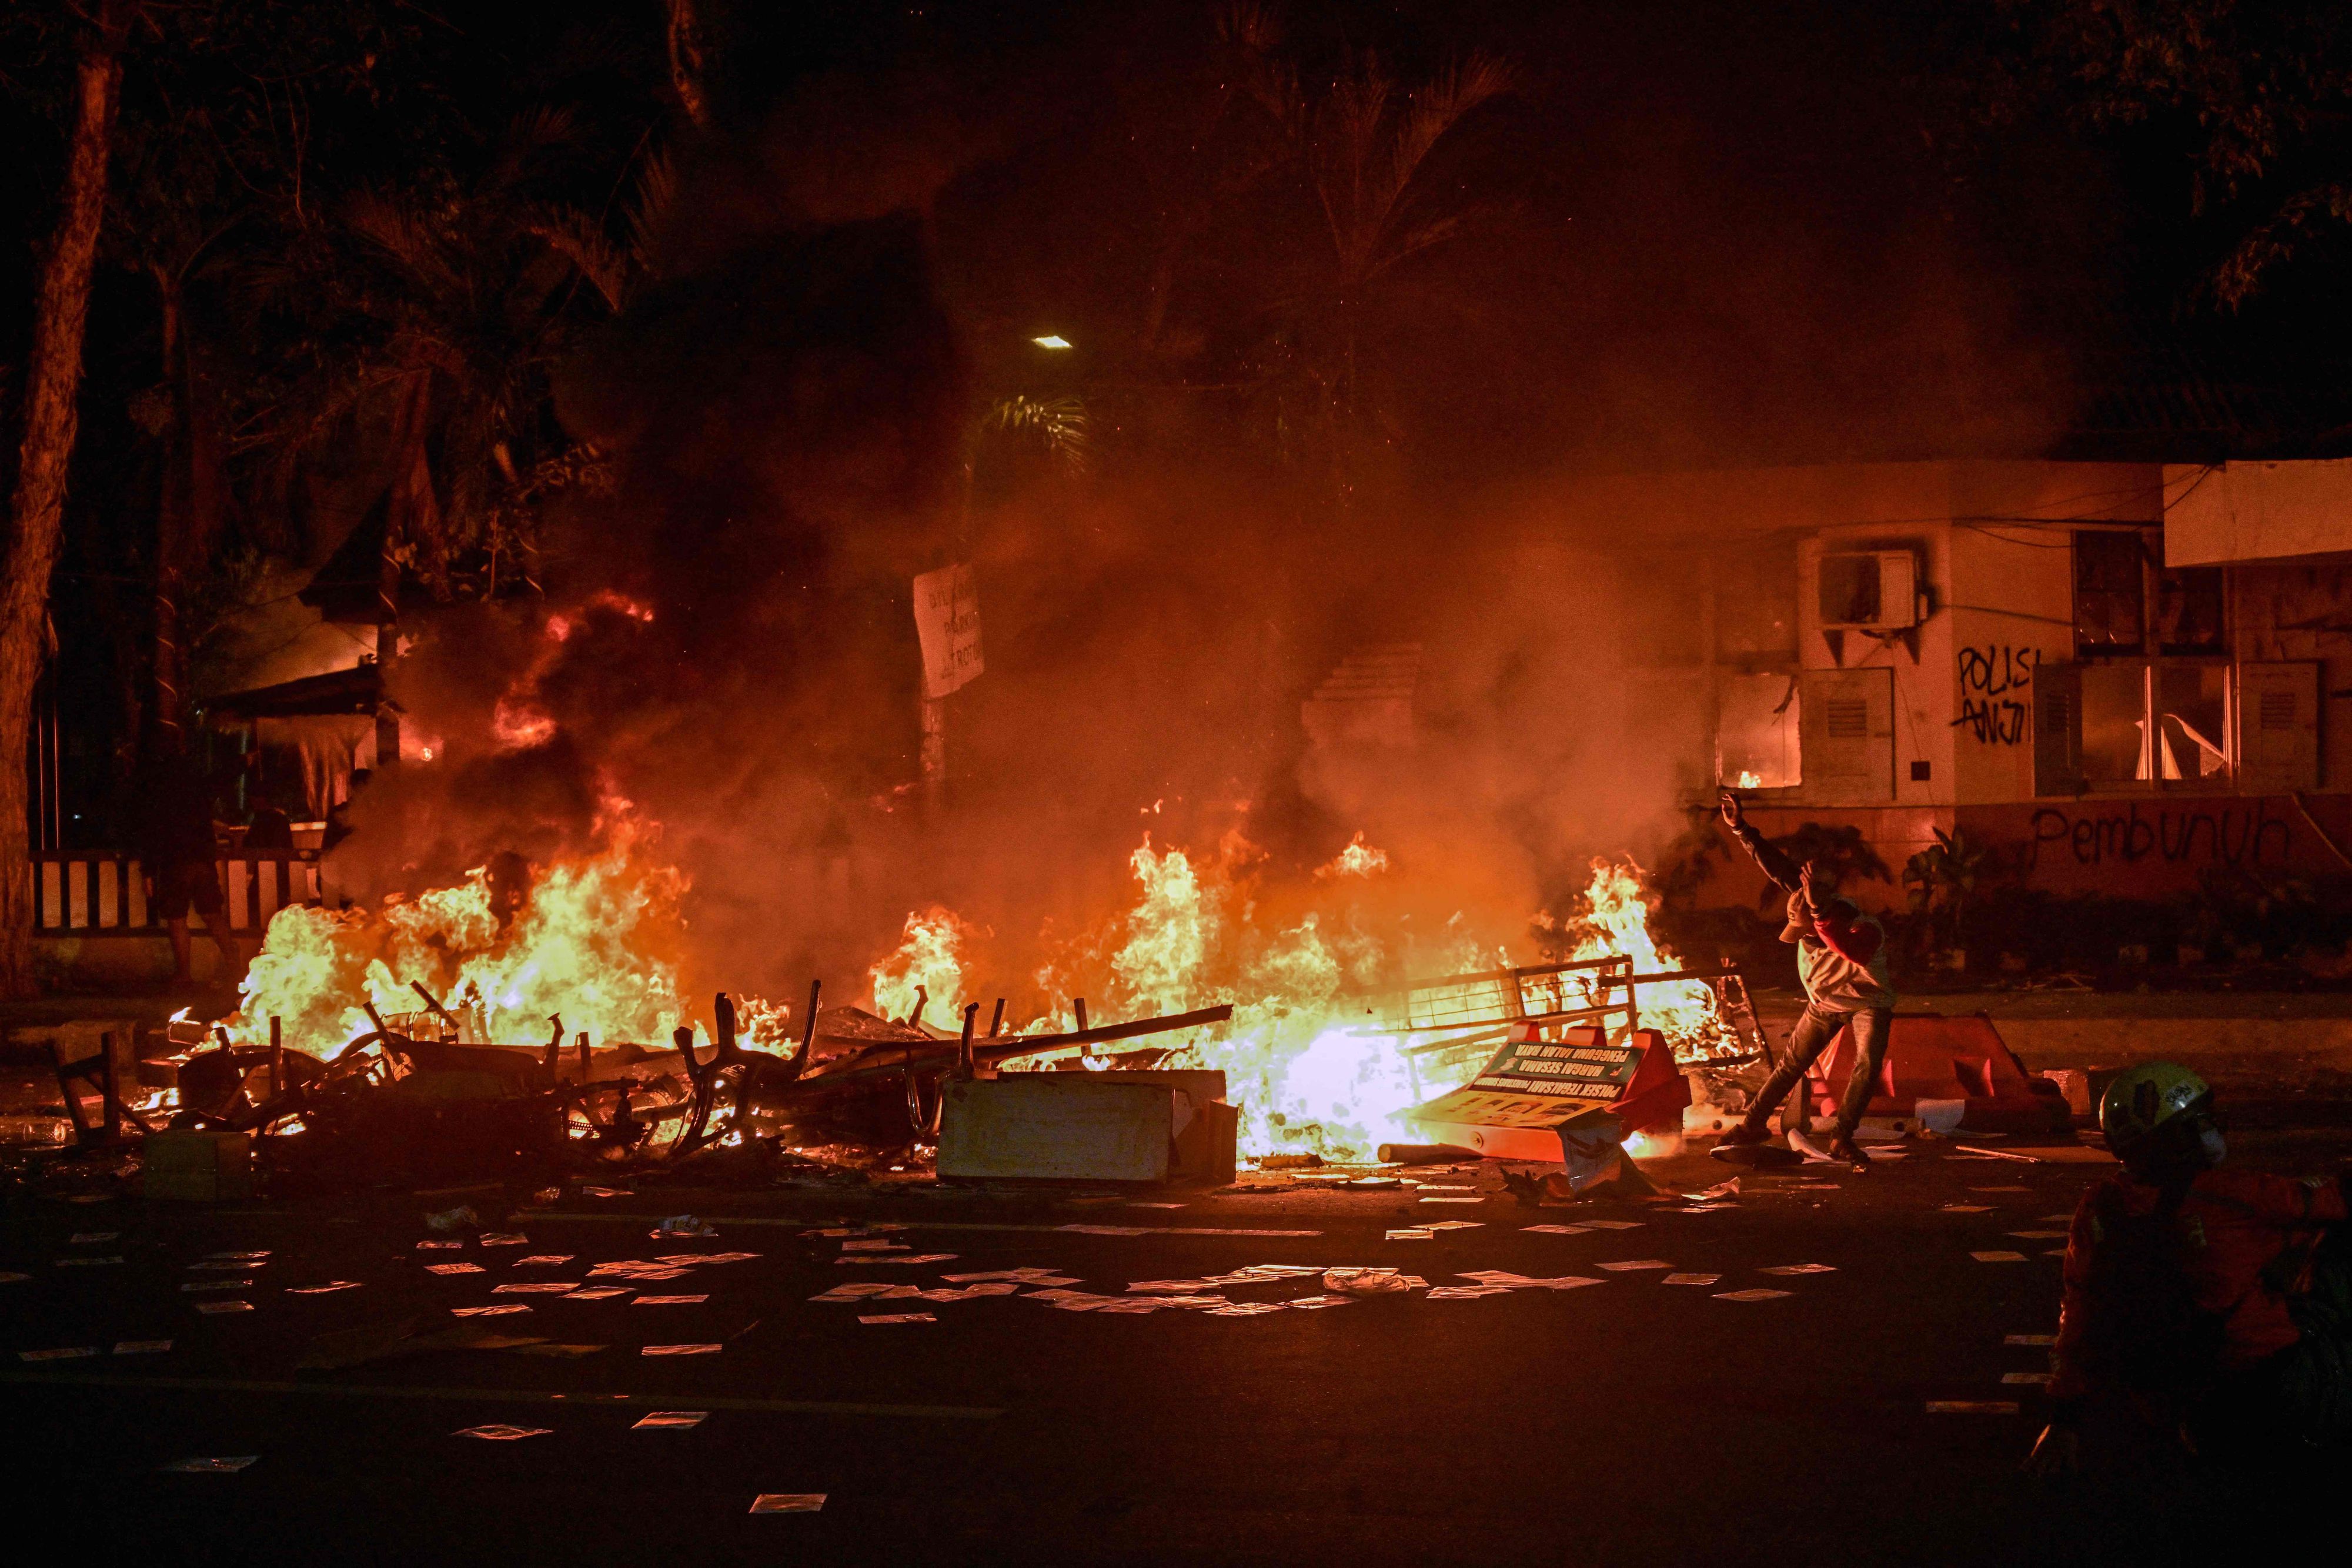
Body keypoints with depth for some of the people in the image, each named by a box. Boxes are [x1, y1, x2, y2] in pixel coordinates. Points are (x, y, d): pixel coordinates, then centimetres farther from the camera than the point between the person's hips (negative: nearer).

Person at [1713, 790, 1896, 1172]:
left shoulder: (1867, 932, -39)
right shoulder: (1812, 903, -24)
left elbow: (1848, 950, -62)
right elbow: (1777, 866, -23)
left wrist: (1821, 913, -69)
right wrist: (1740, 828, -30)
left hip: (1869, 1002, -5)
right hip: (1825, 1002, 5)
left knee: (1868, 1065, -23)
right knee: (1791, 1064, 6)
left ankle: (1843, 1138, -16)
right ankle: (1752, 1124, 15)